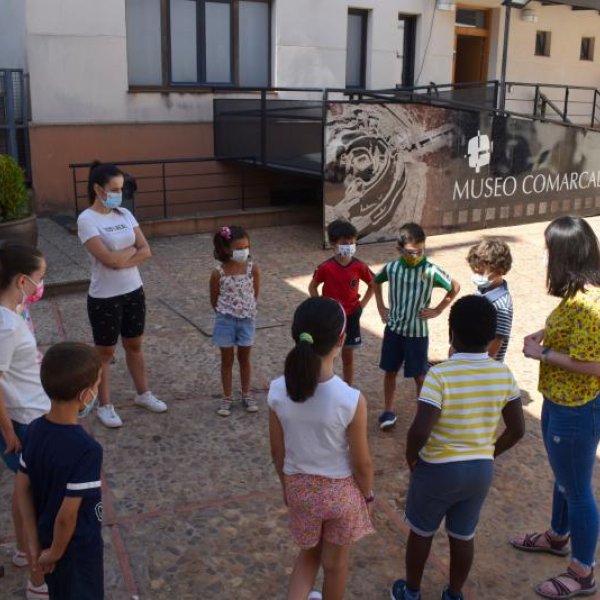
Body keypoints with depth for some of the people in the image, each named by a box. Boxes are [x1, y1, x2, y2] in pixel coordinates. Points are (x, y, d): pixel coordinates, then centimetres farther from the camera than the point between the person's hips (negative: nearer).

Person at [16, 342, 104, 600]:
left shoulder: (35, 430, -10)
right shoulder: (86, 449, -32)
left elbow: (22, 489, -4)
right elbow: (67, 515, -27)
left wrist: (34, 542, 1)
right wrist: (55, 553, -10)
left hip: (47, 537, 7)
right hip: (78, 547, -6)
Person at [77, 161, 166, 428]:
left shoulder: (125, 214, 3)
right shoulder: (87, 220, -16)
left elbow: (146, 252, -2)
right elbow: (108, 259, -25)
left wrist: (121, 260, -17)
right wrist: (132, 248, -9)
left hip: (133, 291, 6)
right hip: (104, 297, -6)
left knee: (135, 346, 20)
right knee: (105, 352, 9)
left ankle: (143, 394, 36)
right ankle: (105, 406, 24)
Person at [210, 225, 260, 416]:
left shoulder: (252, 268, -10)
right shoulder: (218, 273, -14)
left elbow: (255, 293, 2)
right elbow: (214, 300, -2)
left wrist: (245, 309, 7)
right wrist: (225, 313, 5)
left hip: (247, 319, 1)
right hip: (226, 320, -1)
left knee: (244, 358, 14)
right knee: (227, 360, 11)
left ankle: (246, 395, 29)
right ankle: (227, 397, 23)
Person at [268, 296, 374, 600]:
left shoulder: (277, 392, -19)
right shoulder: (351, 400, -29)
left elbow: (278, 452, -4)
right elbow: (362, 464, -15)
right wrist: (367, 495, 5)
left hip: (299, 487, 3)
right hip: (340, 490, -2)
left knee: (309, 553, 30)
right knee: (335, 563, 24)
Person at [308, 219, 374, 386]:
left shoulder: (359, 266, -10)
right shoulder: (325, 267, -14)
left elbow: (373, 285, 7)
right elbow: (312, 287, 0)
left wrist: (362, 304, -1)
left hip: (351, 316, 2)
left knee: (348, 356, 12)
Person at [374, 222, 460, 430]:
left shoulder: (431, 271, -17)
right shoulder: (391, 268, -8)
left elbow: (455, 287, -4)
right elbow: (376, 282, 14)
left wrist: (437, 310, -7)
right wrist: (381, 307, 7)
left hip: (417, 332, -3)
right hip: (393, 329, 3)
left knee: (420, 376, 8)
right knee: (390, 371, 13)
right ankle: (388, 412, 28)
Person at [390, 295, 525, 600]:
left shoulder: (440, 374, -24)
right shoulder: (504, 375, -8)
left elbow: (419, 431, -29)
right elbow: (516, 429, -1)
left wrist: (411, 457, -9)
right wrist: (488, 453, 13)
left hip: (438, 469, -4)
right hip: (481, 470, 4)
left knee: (421, 532, 19)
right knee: (463, 536, 22)